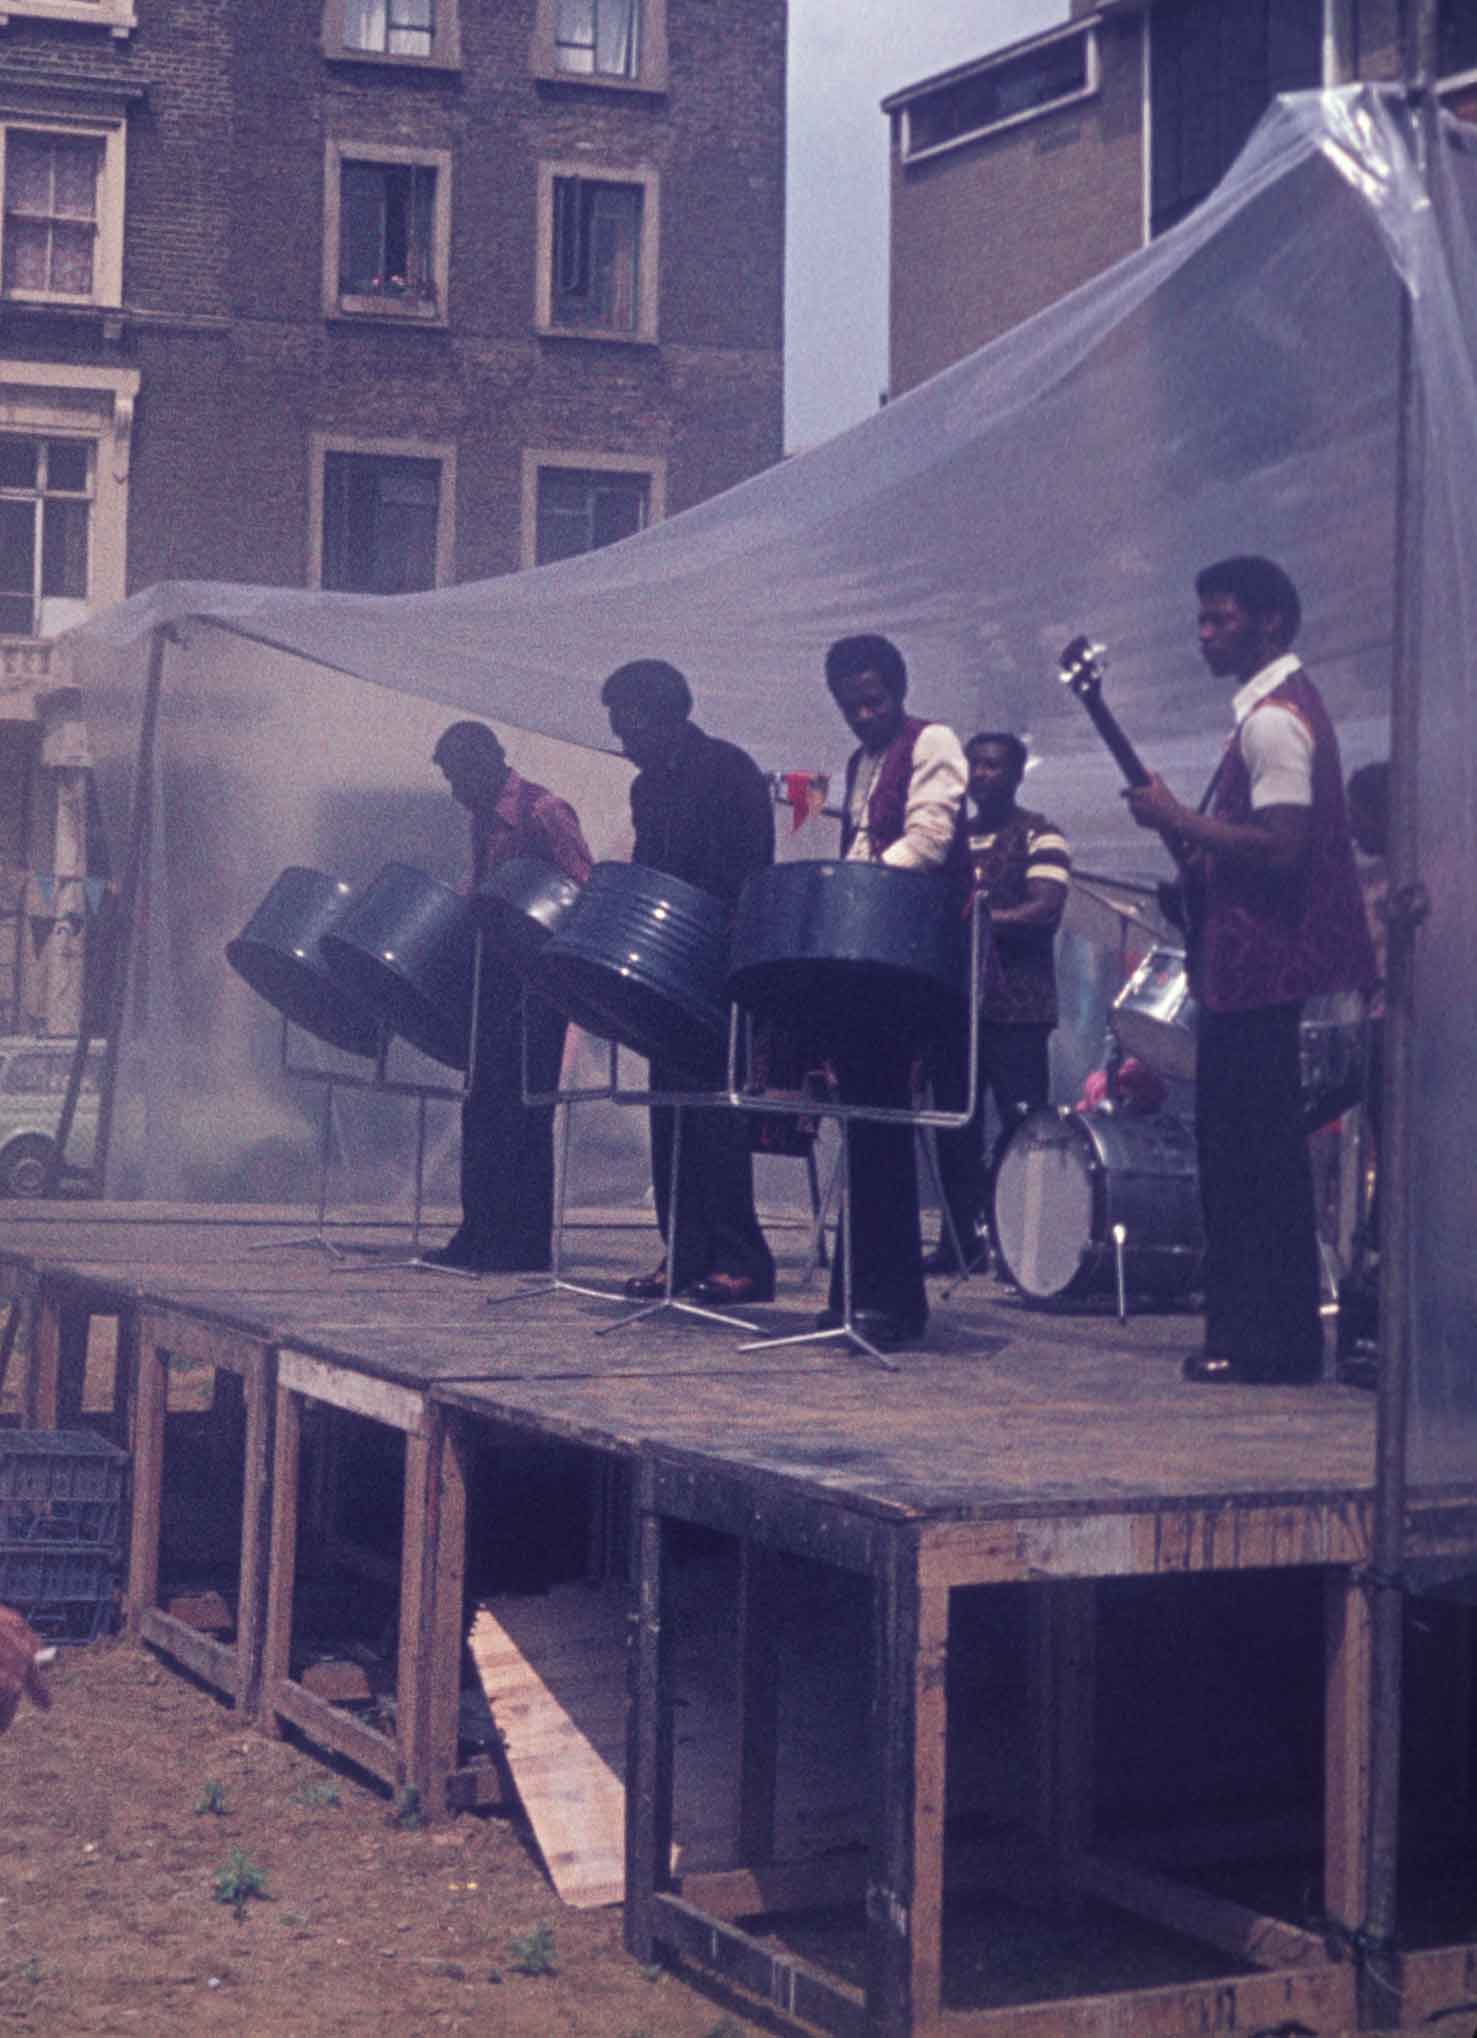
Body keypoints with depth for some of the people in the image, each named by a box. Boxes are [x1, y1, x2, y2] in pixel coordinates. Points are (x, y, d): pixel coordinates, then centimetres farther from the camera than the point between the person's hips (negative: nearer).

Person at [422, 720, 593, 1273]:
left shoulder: (544, 813, -11)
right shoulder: (483, 822, 14)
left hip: (536, 985, -8)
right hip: (492, 982, 8)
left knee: (523, 1111, -6)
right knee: (483, 1108, 9)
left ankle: (527, 1243, -2)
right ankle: (479, 1235, 14)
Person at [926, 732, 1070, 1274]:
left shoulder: (1038, 836, 0)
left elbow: (1046, 911, -12)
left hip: (1016, 1010, -6)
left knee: (1022, 1128, -7)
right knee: (954, 1125, 6)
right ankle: (960, 1237, 13)